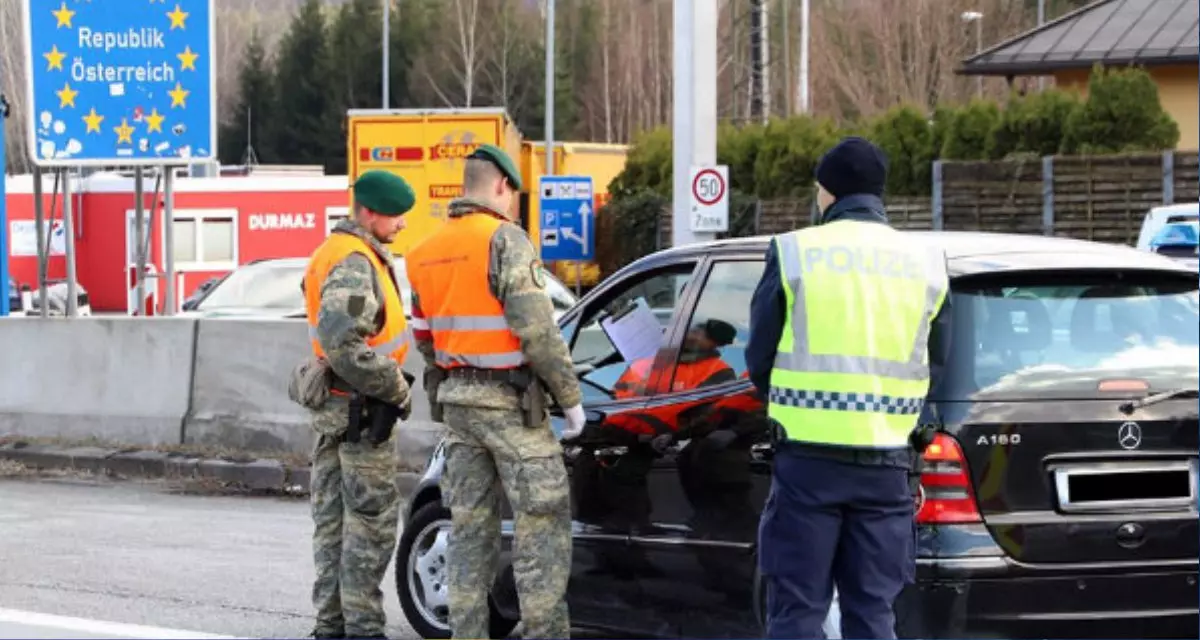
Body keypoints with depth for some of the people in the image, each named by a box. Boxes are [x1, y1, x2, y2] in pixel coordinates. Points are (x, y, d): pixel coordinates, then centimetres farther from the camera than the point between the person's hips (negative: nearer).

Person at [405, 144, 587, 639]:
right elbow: (536, 328, -18)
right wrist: (571, 397, -12)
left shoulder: (427, 252, 11)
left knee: (470, 525, 11)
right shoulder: (504, 239, -13)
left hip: (456, 400, 7)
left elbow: (424, 337, 17)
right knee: (542, 522, -3)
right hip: (511, 402, -7)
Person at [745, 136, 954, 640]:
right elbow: (935, 366, 11)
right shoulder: (925, 263, 6)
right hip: (885, 464, 3)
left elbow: (758, 358, 1)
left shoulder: (794, 253, -3)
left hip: (807, 456, -2)